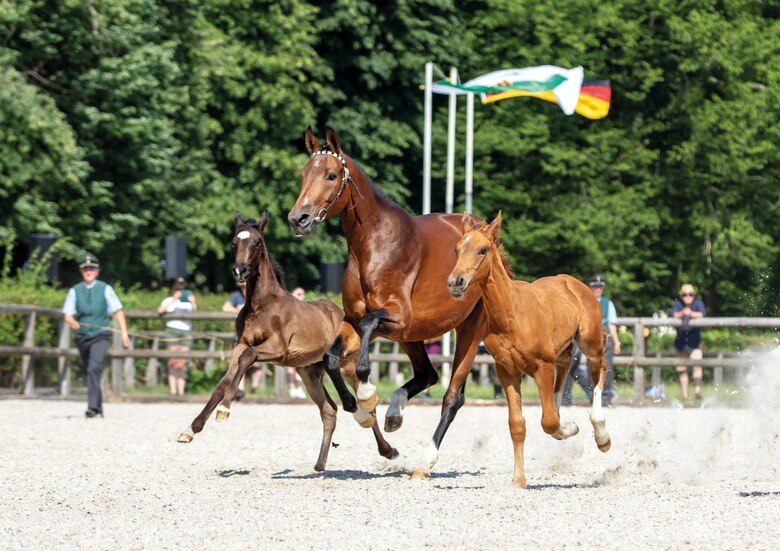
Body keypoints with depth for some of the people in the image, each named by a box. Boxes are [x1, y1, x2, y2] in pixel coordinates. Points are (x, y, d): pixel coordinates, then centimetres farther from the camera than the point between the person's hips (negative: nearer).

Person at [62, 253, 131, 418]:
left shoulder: (105, 289, 1)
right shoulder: (74, 291, 5)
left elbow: (118, 311, 3)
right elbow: (68, 315, 2)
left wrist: (124, 333, -6)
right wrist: (72, 321, -21)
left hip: (100, 336, -3)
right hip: (82, 336, 4)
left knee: (95, 369, -22)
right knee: (89, 371, 14)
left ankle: (93, 407, -28)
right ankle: (98, 406, 31)